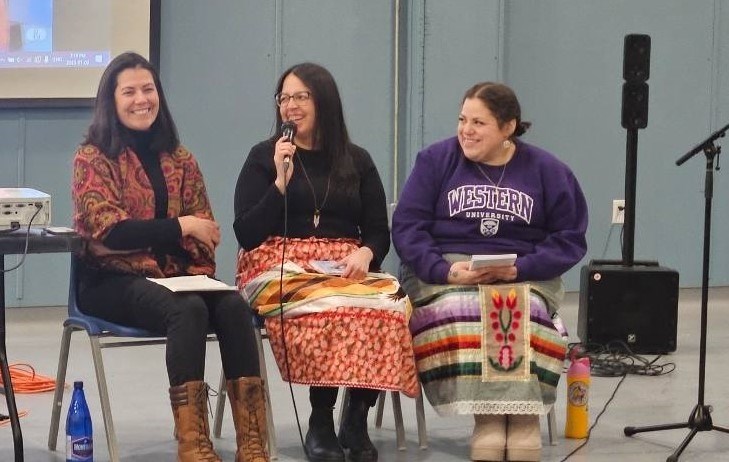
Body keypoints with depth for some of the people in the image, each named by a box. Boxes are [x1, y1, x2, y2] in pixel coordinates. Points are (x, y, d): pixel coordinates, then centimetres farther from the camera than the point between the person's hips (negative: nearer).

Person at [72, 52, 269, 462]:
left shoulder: (179, 160, 16)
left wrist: (200, 272, -5)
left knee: (233, 306, -27)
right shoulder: (93, 159, 1)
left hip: (176, 276, 4)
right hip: (114, 281, -4)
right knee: (187, 310, -35)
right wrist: (180, 226, -13)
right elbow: (110, 232, -10)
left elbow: (203, 231, 15)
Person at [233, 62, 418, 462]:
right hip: (281, 267, -2)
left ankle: (357, 420, -21)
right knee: (329, 309, -38)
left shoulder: (357, 161, 17)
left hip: (348, 269, 3)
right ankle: (321, 423, -23)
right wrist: (282, 180, -8)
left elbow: (379, 232, 13)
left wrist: (365, 253, -10)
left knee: (387, 307, -34)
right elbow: (246, 235, 1)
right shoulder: (263, 157, 10)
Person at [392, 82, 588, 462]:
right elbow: (407, 226, 0)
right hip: (444, 271, 0)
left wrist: (517, 269, -14)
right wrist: (445, 270, -17)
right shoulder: (435, 160, 7)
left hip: (524, 275, 0)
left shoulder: (548, 171, 7)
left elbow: (569, 240, 4)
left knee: (523, 313, -35)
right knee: (460, 312, -35)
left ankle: (524, 419, -37)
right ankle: (486, 420, -38)